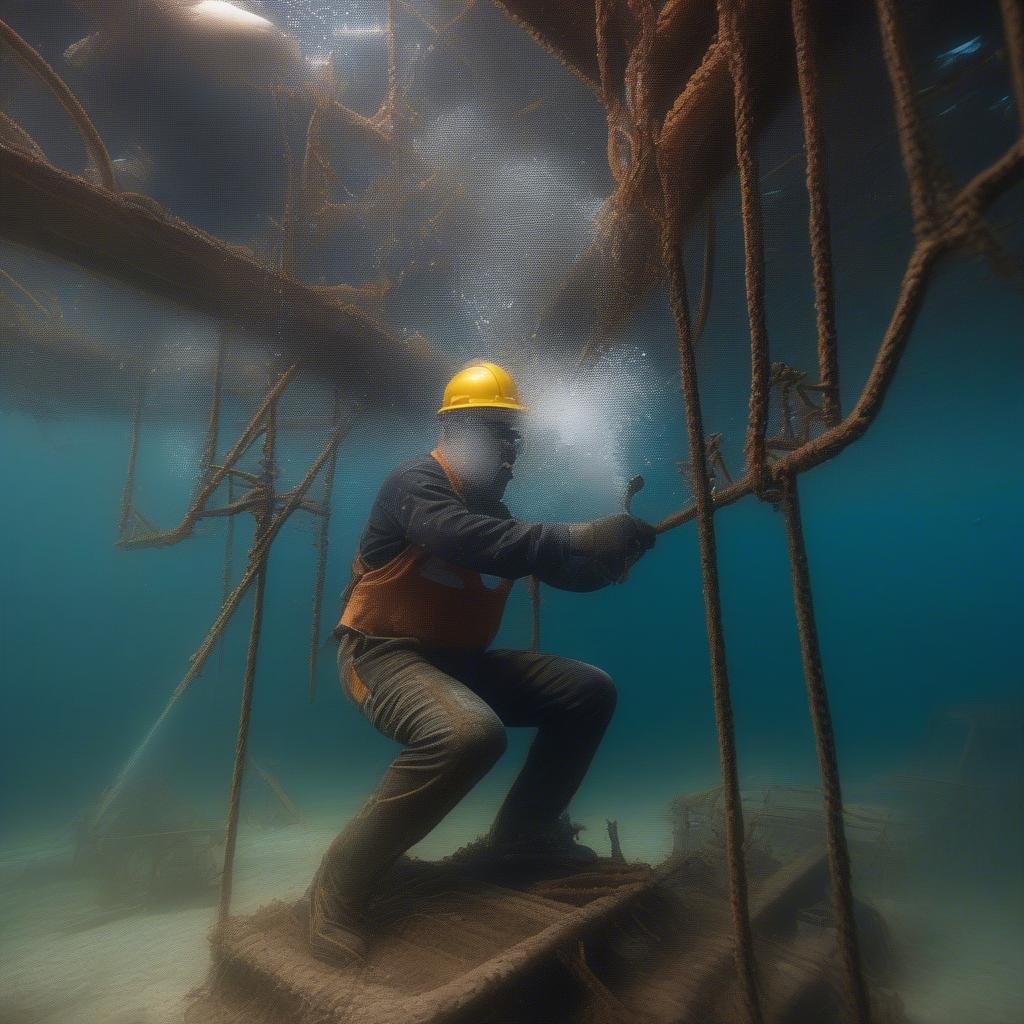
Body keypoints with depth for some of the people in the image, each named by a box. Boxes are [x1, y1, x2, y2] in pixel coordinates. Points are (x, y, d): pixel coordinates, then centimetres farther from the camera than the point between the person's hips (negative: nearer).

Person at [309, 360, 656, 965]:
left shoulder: (496, 511, 11)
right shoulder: (416, 483, -13)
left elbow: (565, 570, 8)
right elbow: (462, 539, -36)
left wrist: (613, 549, -12)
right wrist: (579, 539, -41)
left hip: (459, 660, 8)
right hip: (384, 655, -8)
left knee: (590, 692, 0)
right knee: (470, 733, -38)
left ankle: (525, 831, 12)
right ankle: (342, 882, -16)